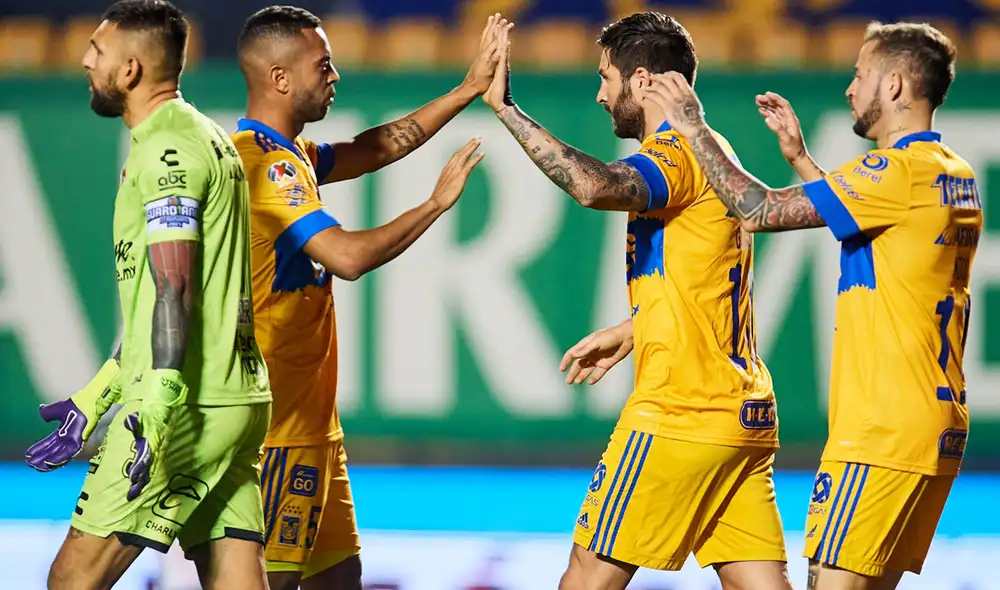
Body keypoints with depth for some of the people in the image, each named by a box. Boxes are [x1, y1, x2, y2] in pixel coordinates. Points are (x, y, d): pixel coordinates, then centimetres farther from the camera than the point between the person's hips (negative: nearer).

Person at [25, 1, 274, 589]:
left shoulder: (167, 148, -9)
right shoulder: (207, 138, 22)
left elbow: (173, 284, -20)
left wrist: (157, 406, -27)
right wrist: (96, 399, 30)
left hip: (185, 408, -10)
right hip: (239, 399, 10)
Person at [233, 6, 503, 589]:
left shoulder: (286, 157, 14)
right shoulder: (268, 164, -17)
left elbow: (376, 148, 25)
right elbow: (349, 257, -25)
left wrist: (470, 90, 21)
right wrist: (436, 203, -12)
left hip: (308, 416, 10)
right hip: (281, 422, -10)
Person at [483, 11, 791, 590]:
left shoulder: (677, 152, -11)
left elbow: (595, 186, -32)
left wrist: (506, 108, -25)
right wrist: (628, 332, 36)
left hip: (680, 412, -9)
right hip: (745, 414, 9)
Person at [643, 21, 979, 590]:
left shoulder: (900, 169, -14)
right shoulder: (954, 175, 14)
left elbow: (761, 211, -16)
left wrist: (696, 127, -6)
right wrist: (800, 158, 28)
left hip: (884, 429, -9)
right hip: (936, 425, 9)